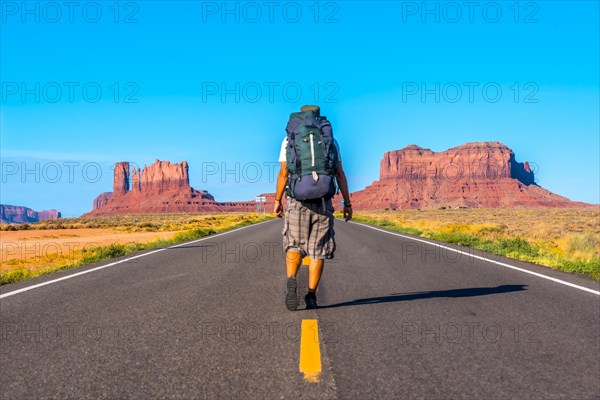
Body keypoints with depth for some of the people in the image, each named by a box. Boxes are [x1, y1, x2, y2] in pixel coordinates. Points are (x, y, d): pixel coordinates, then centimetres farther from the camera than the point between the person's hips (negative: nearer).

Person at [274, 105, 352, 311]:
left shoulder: (289, 140, 5)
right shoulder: (330, 140, 8)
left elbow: (283, 173, -1)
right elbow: (340, 174, 3)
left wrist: (277, 200, 7)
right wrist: (347, 203, 6)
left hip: (297, 201, 0)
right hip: (322, 202, 1)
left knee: (294, 247, 10)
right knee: (317, 250, 8)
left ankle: (291, 280, -17)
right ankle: (311, 295, 6)